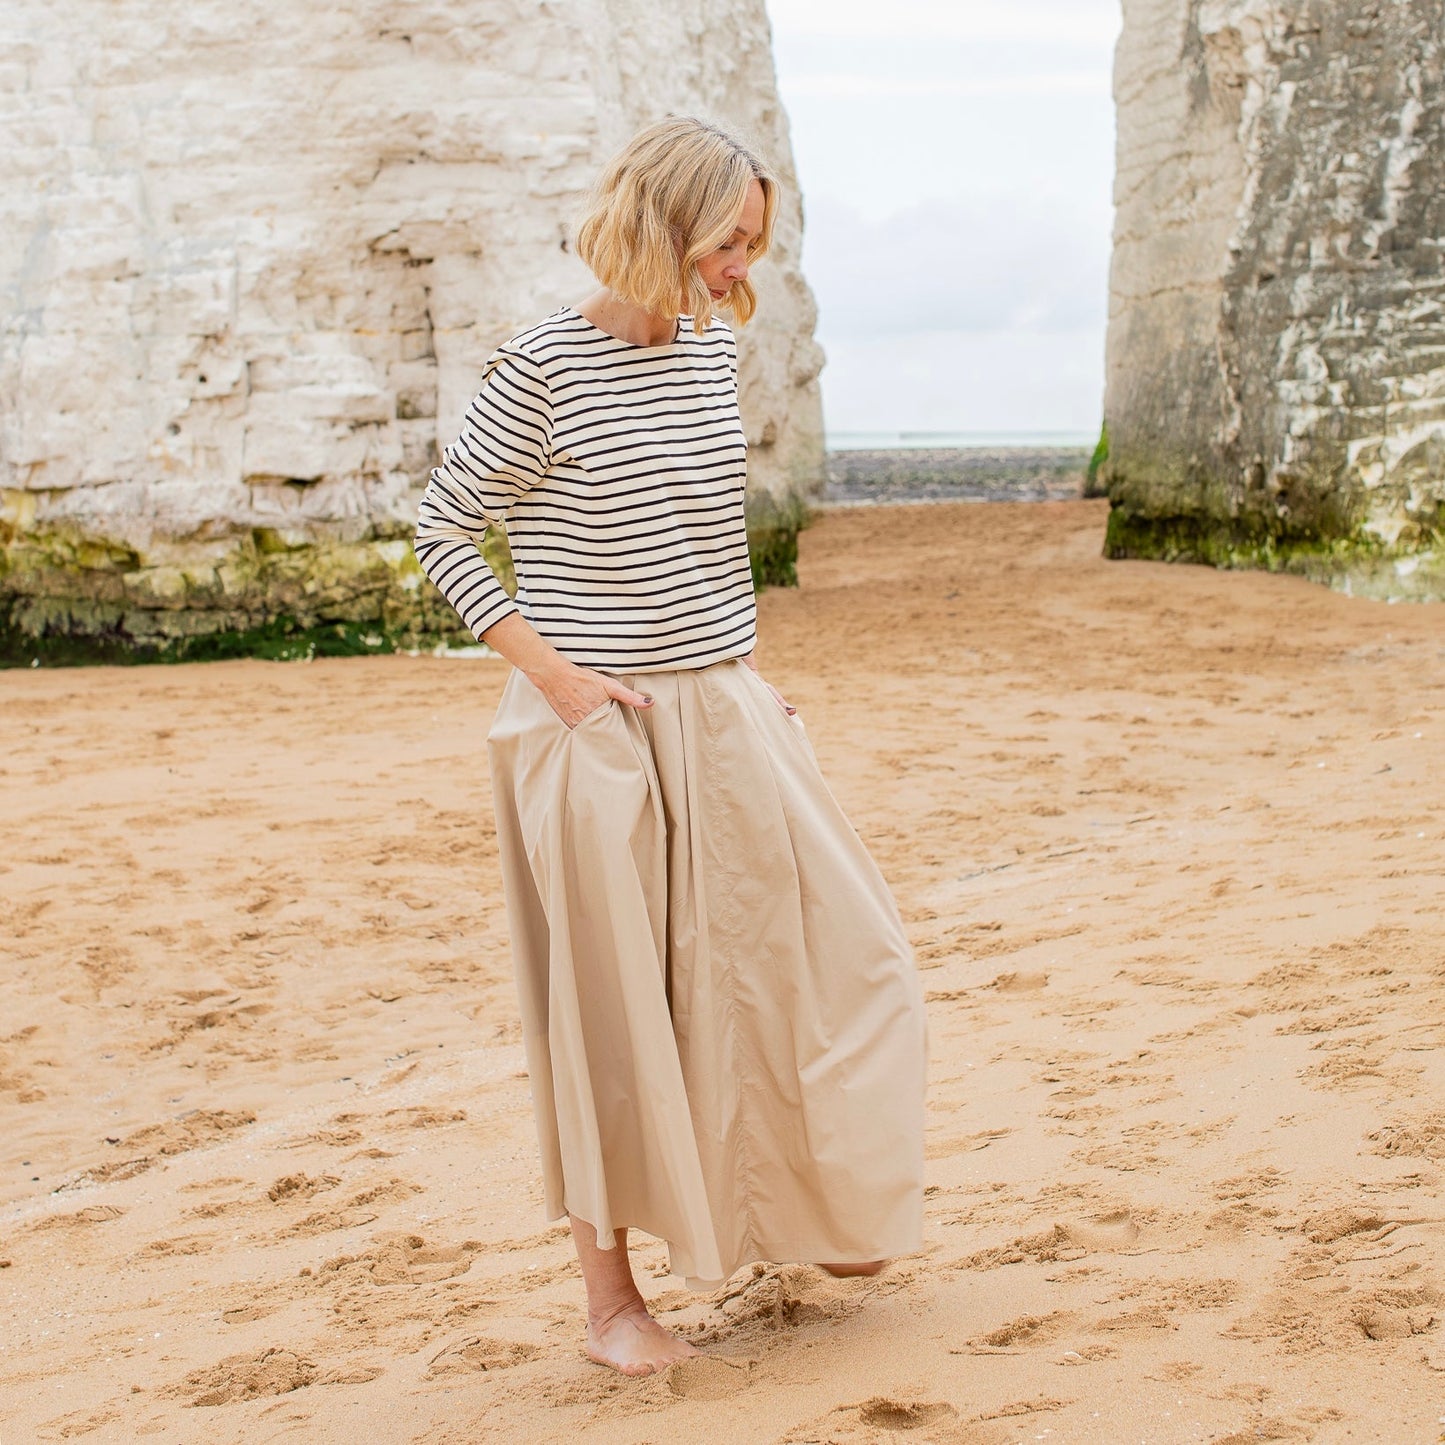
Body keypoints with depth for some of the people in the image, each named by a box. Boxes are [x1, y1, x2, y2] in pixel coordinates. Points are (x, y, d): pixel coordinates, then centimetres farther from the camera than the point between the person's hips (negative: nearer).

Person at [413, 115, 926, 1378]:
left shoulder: (713, 349, 6)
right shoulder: (545, 366, -13)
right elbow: (443, 532, -7)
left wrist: (736, 676, 12)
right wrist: (555, 672, -14)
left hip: (727, 715, 6)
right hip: (600, 730, -6)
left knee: (832, 949, 8)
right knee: (615, 1005, 2)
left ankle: (814, 1213, 31)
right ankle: (611, 1294, 18)